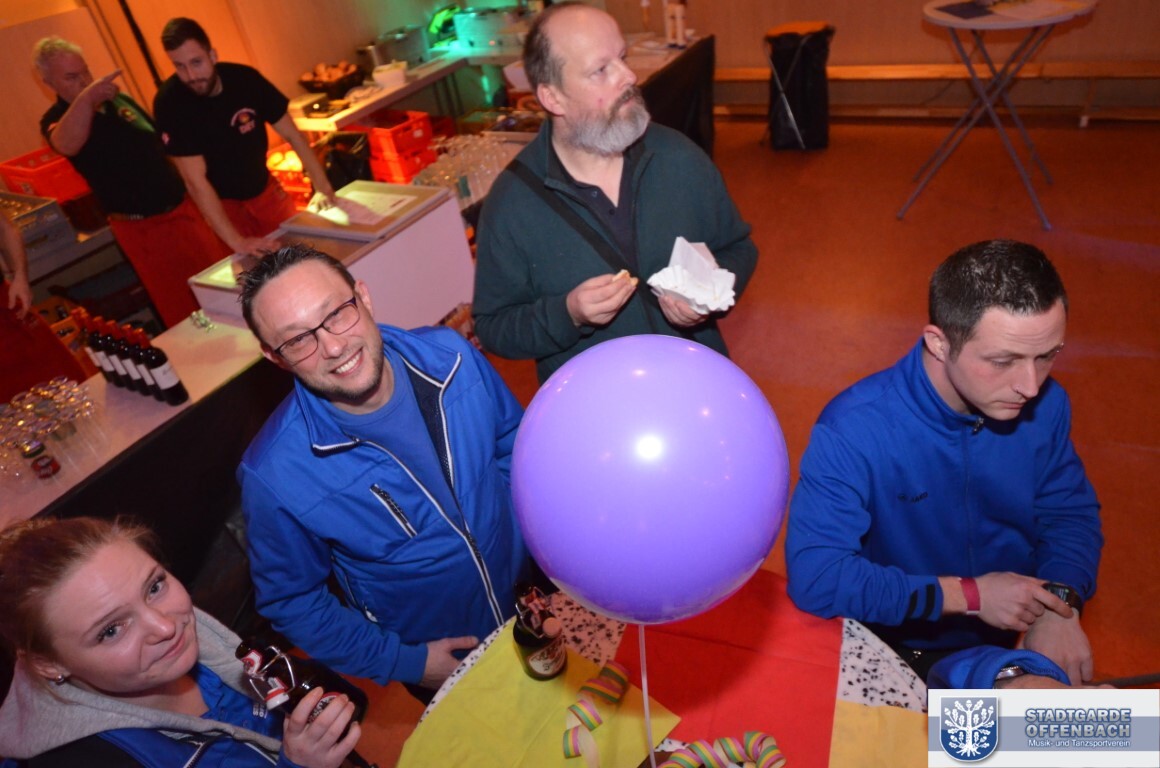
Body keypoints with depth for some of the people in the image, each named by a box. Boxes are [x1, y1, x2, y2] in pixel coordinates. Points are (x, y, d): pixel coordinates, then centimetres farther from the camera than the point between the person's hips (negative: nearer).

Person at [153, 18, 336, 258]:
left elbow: (293, 135, -11)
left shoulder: (245, 78, -16)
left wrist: (325, 189, -22)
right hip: (221, 203, -3)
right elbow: (196, 180, -29)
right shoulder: (169, 102, -25)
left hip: (265, 189, 3)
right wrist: (236, 241, -37)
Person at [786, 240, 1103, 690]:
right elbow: (814, 577, -29)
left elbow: (1072, 513, 7)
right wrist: (970, 594, -22)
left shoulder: (1045, 406, -10)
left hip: (1008, 643, 5)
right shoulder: (853, 430, -27)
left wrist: (1060, 601, -13)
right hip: (896, 651, -4)